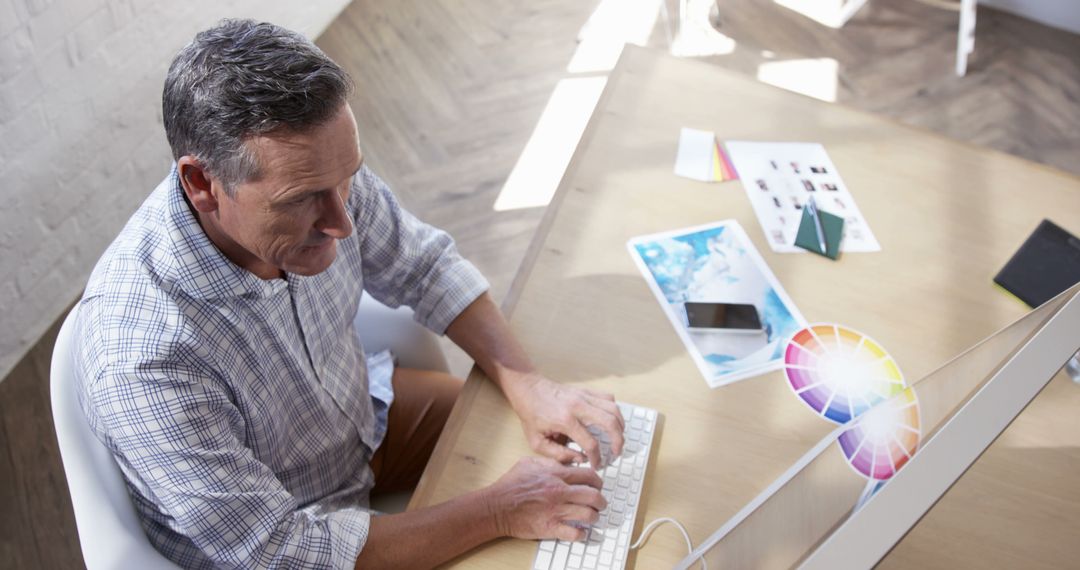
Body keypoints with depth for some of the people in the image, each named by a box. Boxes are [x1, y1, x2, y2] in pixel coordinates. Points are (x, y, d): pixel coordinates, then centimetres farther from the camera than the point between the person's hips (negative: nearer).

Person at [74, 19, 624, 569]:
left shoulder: (316, 177, -23)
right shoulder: (142, 356, -39)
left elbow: (424, 267, -5)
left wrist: (529, 385, -17)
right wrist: (497, 512, -29)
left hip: (362, 408, 5)